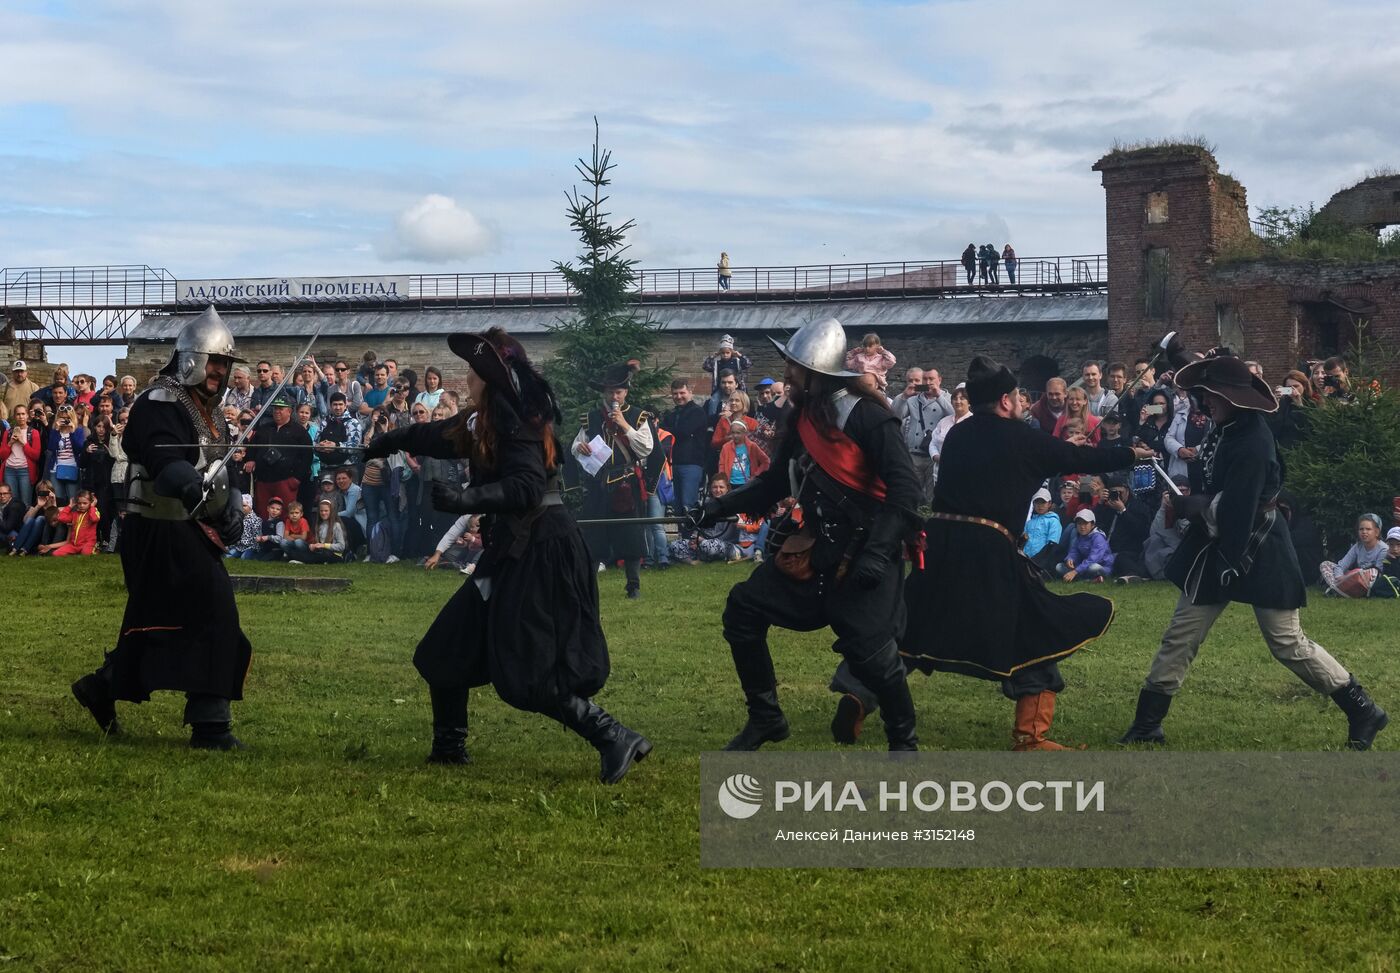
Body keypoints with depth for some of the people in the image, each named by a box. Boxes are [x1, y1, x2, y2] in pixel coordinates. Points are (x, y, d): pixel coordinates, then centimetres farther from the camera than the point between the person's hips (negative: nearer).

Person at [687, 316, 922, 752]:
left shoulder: (866, 417, -15)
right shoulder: (801, 419, 9)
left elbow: (905, 489, -20)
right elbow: (774, 484, 20)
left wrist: (877, 553, -27)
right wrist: (720, 507, 11)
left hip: (864, 555, -8)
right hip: (814, 548, 8)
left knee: (870, 650, -16)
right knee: (744, 607, 3)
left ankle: (904, 744, 6)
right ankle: (766, 717, 16)